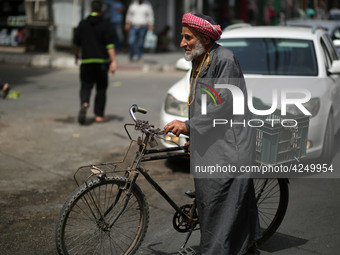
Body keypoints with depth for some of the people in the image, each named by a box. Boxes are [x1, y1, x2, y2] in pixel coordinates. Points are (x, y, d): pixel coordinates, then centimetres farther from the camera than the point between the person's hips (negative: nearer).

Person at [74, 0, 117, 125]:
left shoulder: (82, 24, 4)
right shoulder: (105, 25, -4)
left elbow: (77, 42, 9)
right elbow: (110, 45, -11)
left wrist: (76, 55, 25)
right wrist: (113, 61, -13)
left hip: (86, 60, 2)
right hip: (101, 61, -1)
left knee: (86, 86, 6)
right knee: (101, 88, 8)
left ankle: (84, 104, -25)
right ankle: (99, 115, 11)